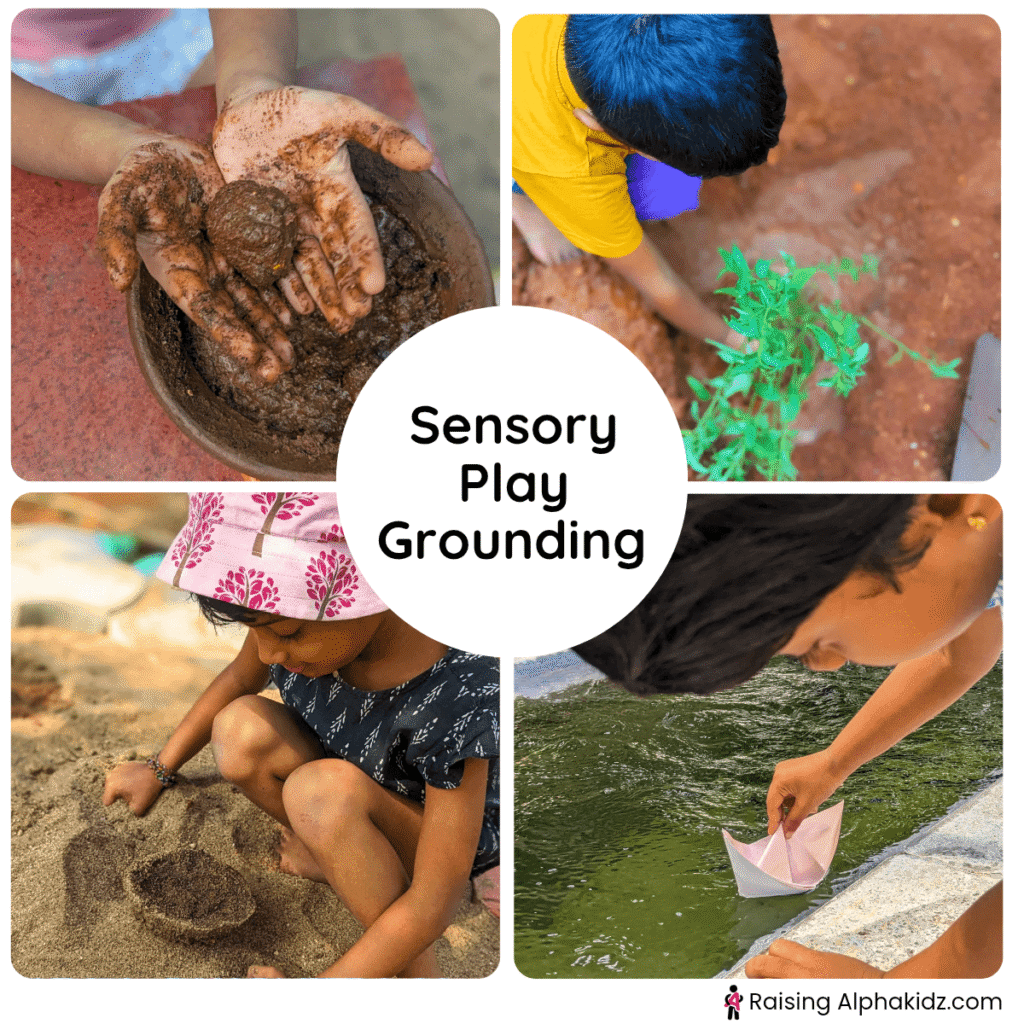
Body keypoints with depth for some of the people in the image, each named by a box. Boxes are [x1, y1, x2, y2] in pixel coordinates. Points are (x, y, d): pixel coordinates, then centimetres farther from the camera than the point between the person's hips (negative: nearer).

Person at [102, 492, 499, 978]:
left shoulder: (455, 700, -38)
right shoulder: (299, 611, -21)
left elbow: (434, 904, -31)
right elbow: (238, 679, 4)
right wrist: (158, 769, 3)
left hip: (448, 830, -6)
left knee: (325, 791, -34)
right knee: (240, 730, -19)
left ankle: (415, 970, -15)